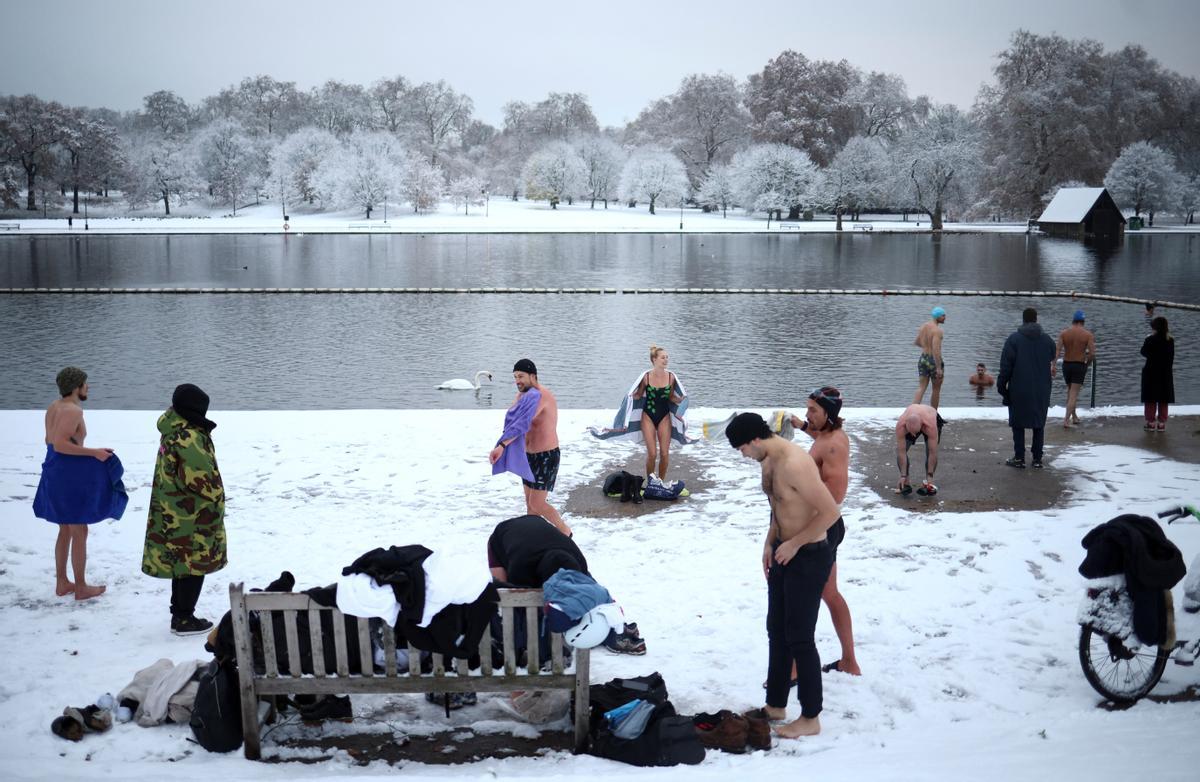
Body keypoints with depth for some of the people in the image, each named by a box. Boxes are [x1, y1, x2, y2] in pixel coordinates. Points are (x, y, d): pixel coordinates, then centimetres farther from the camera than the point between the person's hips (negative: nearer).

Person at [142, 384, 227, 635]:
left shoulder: (172, 431, 8)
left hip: (173, 513, 10)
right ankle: (184, 619, 9)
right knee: (194, 565, 1)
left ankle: (179, 614, 27)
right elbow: (198, 477, -24)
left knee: (182, 564, 18)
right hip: (192, 516, -10)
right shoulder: (190, 438, -23)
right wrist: (215, 497, -8)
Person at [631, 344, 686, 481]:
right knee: (652, 453, -6)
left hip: (664, 417, 2)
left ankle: (661, 481, 18)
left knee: (664, 453, 0)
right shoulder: (646, 376, -12)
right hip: (648, 416, -2)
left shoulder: (671, 376, -7)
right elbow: (638, 395, 0)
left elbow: (671, 397, 5)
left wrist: (681, 399, -14)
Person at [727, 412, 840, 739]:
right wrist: (770, 543, 9)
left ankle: (810, 718, 13)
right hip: (784, 553, 10)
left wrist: (794, 544, -19)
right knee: (777, 631, 18)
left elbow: (830, 511, -26)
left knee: (799, 638, -1)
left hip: (809, 558, -10)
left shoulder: (795, 464, -27)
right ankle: (775, 705, 32)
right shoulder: (768, 461, 4)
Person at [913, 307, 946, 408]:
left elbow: (916, 342, 20)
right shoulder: (937, 330, -19)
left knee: (921, 388, 6)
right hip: (934, 361, -7)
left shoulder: (923, 326, 6)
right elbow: (936, 350, -26)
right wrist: (939, 368, -25)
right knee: (936, 389, 10)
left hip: (923, 359, 7)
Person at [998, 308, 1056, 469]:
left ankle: (1019, 458, 5)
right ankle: (1037, 459, 12)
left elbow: (1006, 365, -9)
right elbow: (1051, 363, 12)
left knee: (1018, 424, 6)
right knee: (1039, 424, 11)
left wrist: (1001, 385, -2)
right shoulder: (1047, 339, 3)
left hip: (1019, 390, -3)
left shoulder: (1014, 338, -9)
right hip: (1041, 391, 3)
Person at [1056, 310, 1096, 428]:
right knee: (1074, 394, -2)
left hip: (1066, 365, 3)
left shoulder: (1064, 333, -3)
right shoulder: (1088, 335, -8)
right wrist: (1087, 363, 4)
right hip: (1080, 365, -3)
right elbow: (1092, 353, -13)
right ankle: (1067, 420, -12)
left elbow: (1057, 351, -10)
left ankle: (1074, 417, 31)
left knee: (1070, 391, 21)